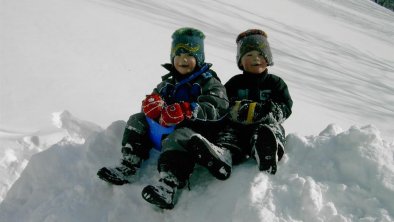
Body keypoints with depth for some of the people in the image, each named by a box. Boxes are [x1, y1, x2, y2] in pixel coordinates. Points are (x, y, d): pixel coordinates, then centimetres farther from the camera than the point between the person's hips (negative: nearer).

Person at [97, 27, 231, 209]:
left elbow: (216, 109, -15)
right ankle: (128, 168, -11)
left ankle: (168, 187, -55)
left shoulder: (209, 82, 2)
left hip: (193, 130, -7)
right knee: (138, 120, -1)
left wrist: (187, 110, -31)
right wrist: (152, 102, -14)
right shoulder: (168, 83, 23)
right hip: (164, 128, 7)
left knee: (178, 138, -37)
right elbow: (155, 96, 13)